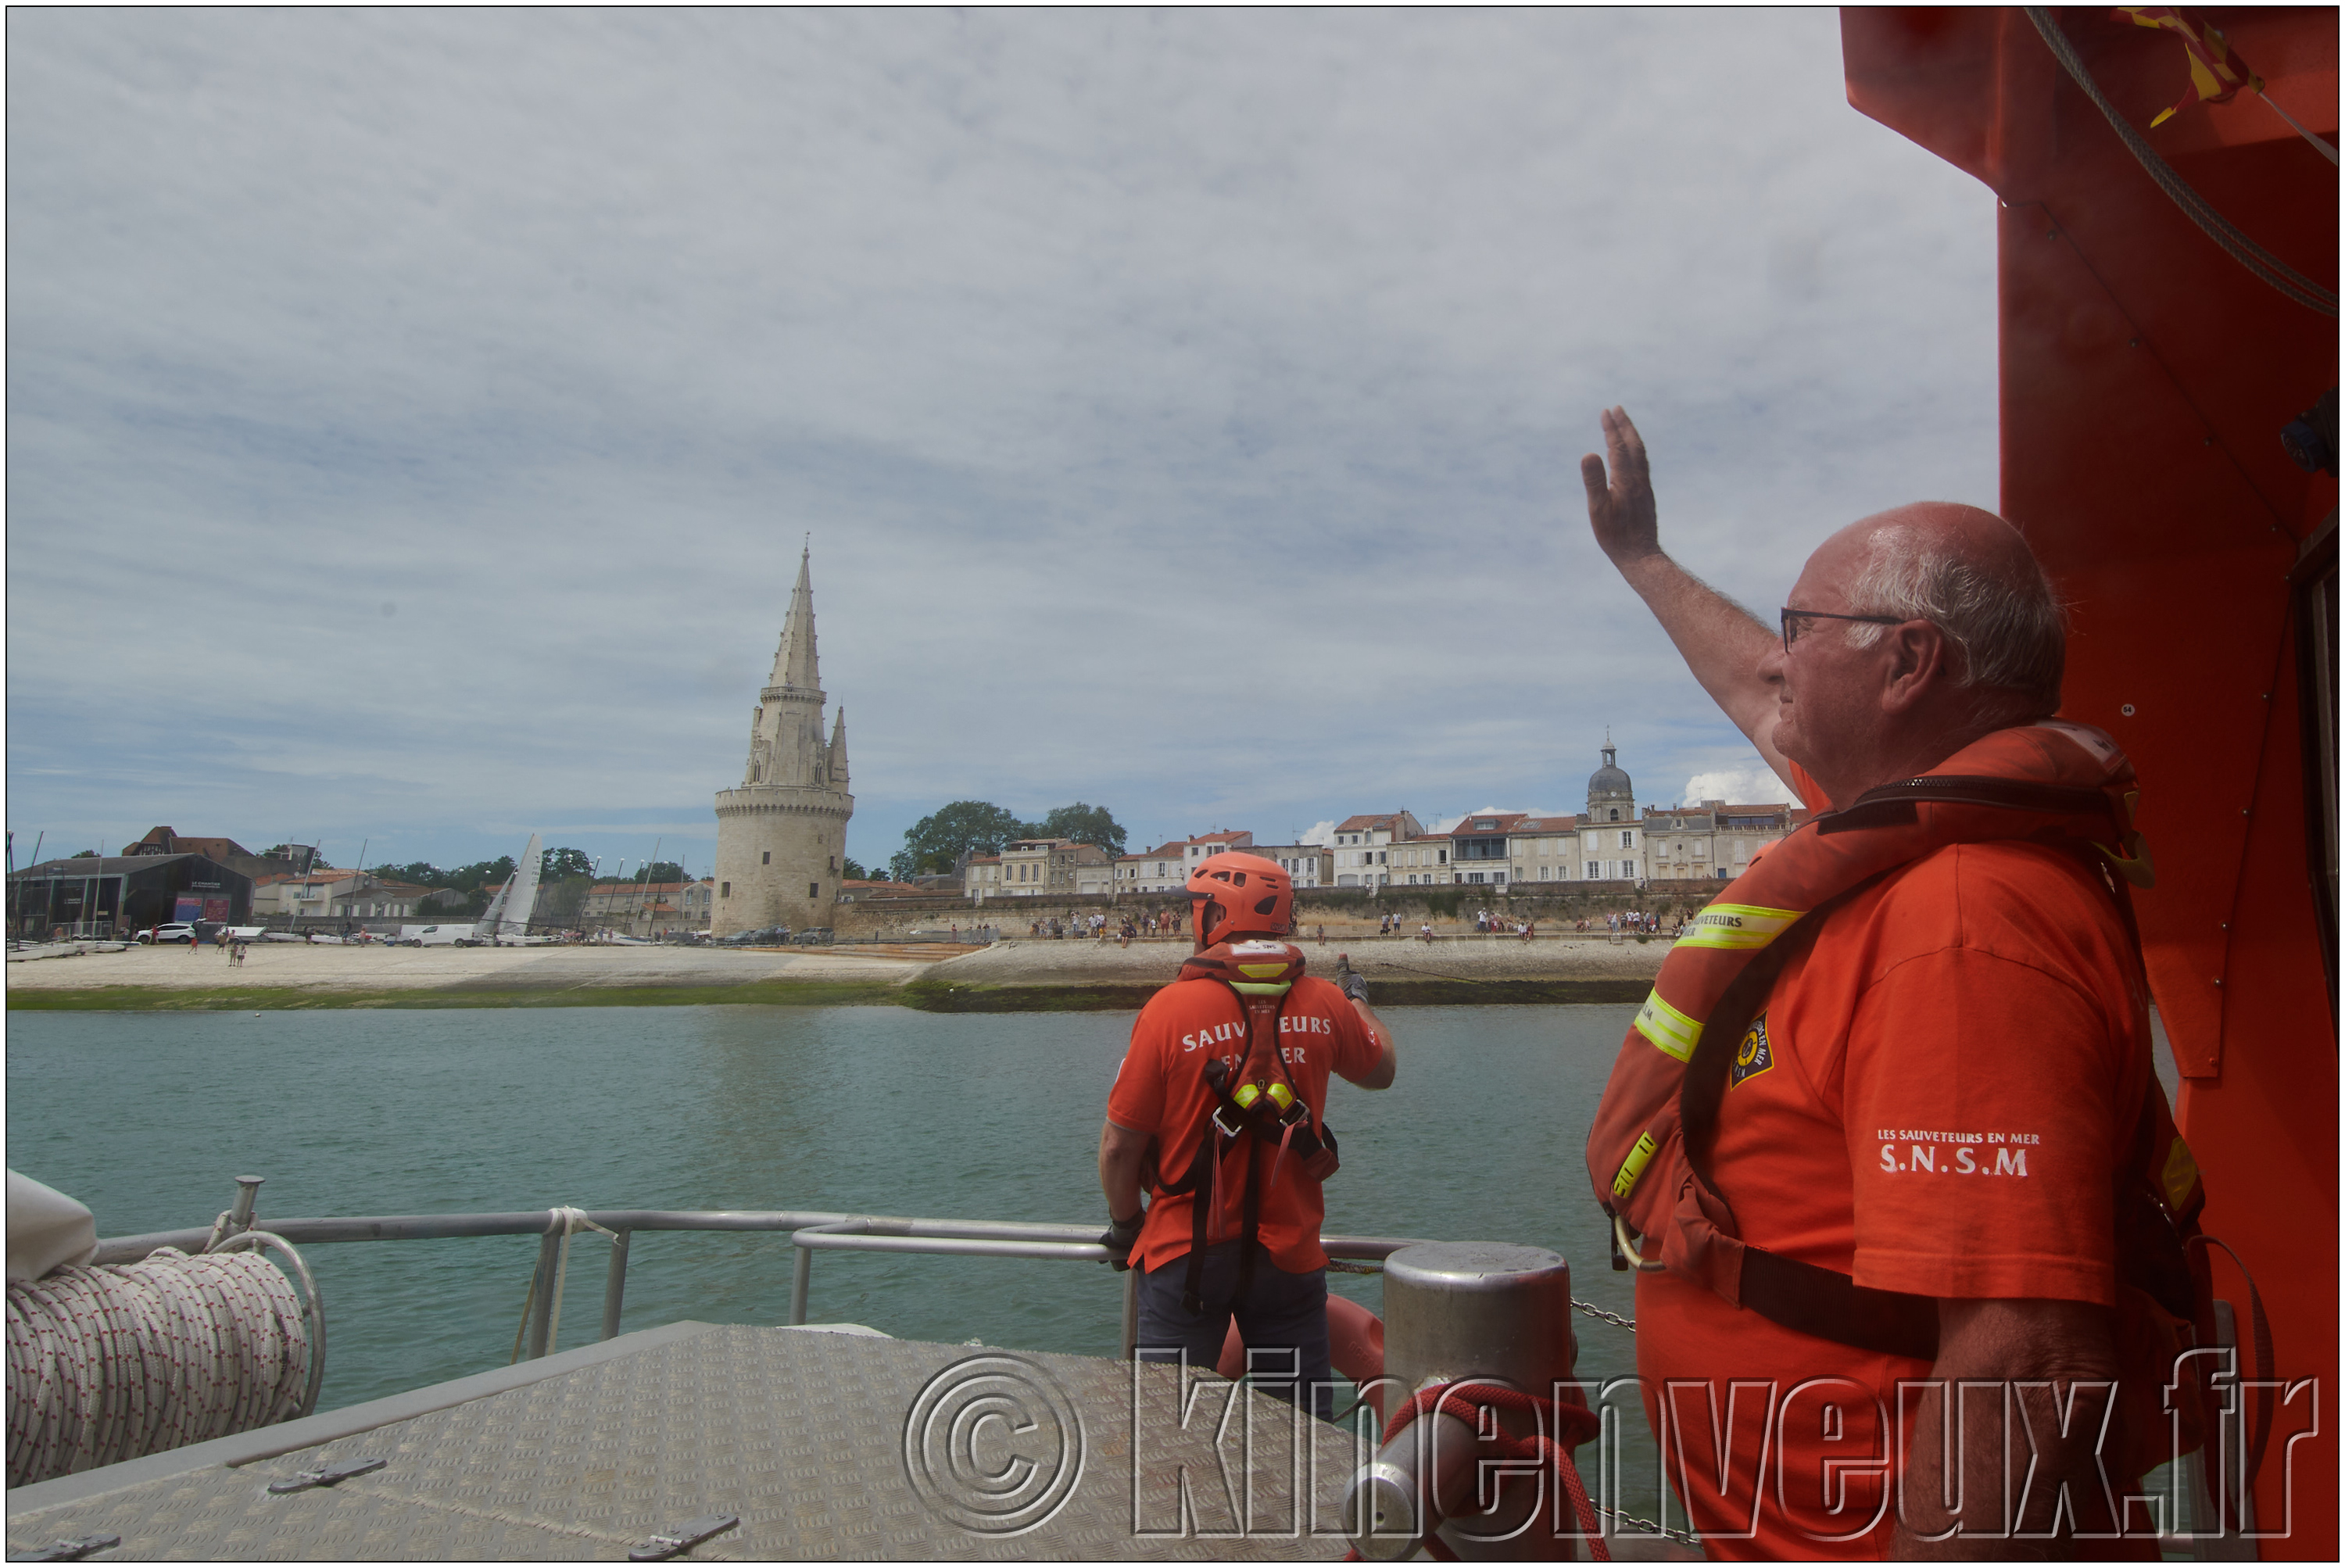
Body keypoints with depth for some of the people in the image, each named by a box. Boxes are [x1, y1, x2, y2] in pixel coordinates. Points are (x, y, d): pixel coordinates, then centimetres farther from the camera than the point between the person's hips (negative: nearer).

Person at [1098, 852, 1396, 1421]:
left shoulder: (1171, 1007, -15)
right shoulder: (1324, 1005, -4)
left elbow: (1119, 1143, -12)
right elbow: (1381, 1070, 17)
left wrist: (1125, 1225, 6)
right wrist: (1358, 999, 35)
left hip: (1187, 1251, -2)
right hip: (1290, 1252, 3)